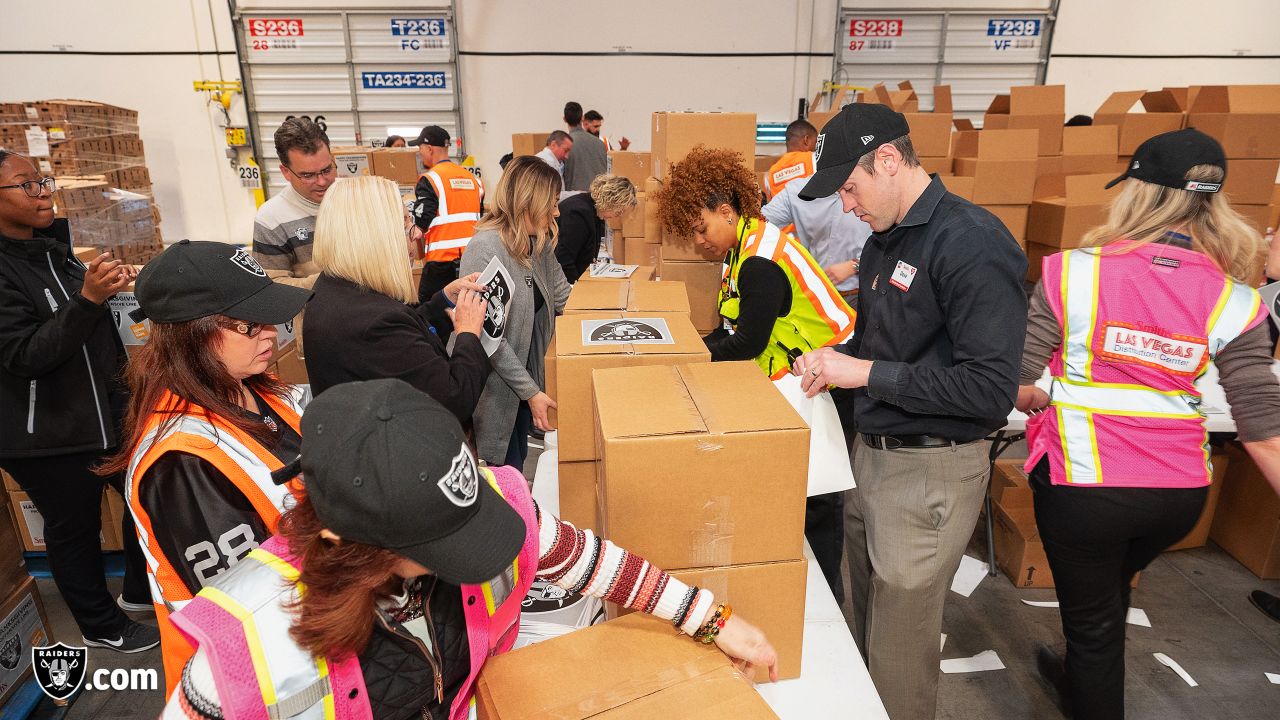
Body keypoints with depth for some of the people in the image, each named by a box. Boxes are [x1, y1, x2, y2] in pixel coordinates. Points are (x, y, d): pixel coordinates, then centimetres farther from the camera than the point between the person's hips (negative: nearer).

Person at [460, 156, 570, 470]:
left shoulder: (540, 242, 0)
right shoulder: (484, 249, -24)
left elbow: (563, 300, 11)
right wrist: (530, 391, -21)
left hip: (527, 371, 7)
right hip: (496, 384, -7)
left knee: (518, 459, 20)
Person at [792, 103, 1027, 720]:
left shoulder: (972, 243, -20)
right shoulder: (884, 240, 8)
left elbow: (991, 390, -24)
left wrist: (870, 372, -21)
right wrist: (835, 359, 0)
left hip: (930, 470, -8)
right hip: (871, 453, 8)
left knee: (900, 653, 9)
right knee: (866, 628, 23)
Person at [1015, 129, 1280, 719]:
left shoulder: (1074, 272, -15)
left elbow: (1014, 381, -12)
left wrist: (1043, 403, 10)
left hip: (1085, 483, -5)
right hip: (1182, 490, 5)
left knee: (1091, 618, 16)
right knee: (1111, 589, 33)